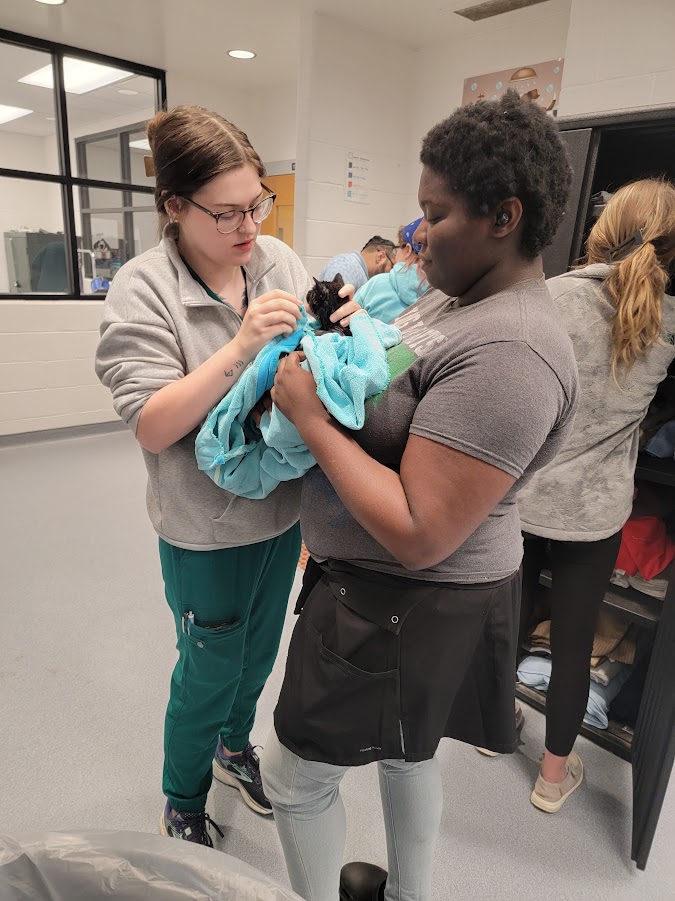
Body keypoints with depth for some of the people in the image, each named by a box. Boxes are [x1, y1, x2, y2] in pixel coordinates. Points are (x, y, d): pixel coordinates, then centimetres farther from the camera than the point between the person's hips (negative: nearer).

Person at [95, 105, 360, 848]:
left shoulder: (280, 260, -3)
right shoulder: (142, 290, -17)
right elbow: (152, 427, -22)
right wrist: (242, 346, -31)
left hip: (283, 506, 5)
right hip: (207, 527, -5)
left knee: (258, 650, 26)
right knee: (210, 671, 15)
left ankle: (234, 747, 57)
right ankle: (182, 809, 46)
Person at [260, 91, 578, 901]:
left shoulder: (507, 355, -29)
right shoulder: (457, 295, 3)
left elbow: (418, 535, -31)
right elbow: (397, 385, 16)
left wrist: (311, 416, -25)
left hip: (406, 608, -9)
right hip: (402, 592, 10)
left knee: (295, 775, 12)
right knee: (405, 750, 29)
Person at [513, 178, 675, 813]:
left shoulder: (550, 297, -12)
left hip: (520, 496, 0)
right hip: (595, 510, 1)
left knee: (511, 618, 20)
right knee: (573, 646, 15)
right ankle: (555, 773, 35)